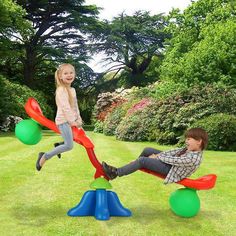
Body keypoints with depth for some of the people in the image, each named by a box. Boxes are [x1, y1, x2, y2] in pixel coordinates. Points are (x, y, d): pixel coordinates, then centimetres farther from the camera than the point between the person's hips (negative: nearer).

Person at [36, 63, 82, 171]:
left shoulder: (73, 90, 13)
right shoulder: (61, 90, -16)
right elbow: (65, 107, -23)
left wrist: (78, 118, 3)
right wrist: (72, 121, -23)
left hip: (71, 120, 9)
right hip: (63, 120, -9)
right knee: (69, 146, -15)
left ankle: (58, 145, 30)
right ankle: (45, 156, -2)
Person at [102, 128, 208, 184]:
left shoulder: (194, 158, -28)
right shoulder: (189, 149, -1)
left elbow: (173, 160, -24)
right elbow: (174, 152, 2)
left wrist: (157, 157, -13)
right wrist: (159, 155, -8)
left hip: (170, 170, -9)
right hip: (170, 162, 9)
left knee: (142, 161, -19)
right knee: (147, 150, 5)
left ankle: (115, 173, -9)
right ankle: (135, 167, 27)